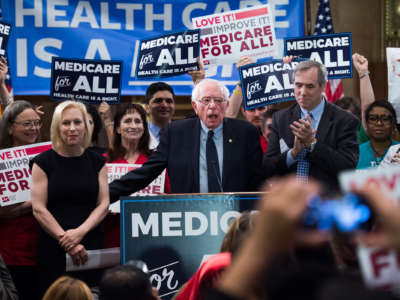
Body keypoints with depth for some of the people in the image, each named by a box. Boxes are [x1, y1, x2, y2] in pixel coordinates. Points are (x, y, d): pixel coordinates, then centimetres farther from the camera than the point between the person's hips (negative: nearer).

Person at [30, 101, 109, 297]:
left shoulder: (97, 162, 9)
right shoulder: (43, 162, 1)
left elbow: (103, 204, 5)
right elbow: (39, 209, -4)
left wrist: (80, 231, -12)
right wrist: (65, 239, -12)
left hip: (91, 246, 2)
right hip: (53, 248, -2)